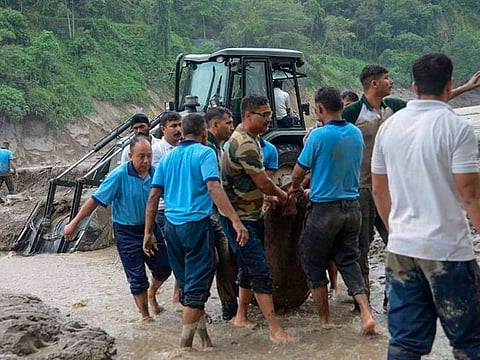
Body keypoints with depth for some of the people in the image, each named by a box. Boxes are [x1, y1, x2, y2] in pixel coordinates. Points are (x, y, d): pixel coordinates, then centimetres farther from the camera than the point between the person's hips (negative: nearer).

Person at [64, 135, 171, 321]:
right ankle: (145, 315, 20)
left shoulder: (156, 172, -9)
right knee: (137, 277, 2)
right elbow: (96, 200, -18)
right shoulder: (119, 175, -21)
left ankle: (151, 293, 43)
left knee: (164, 267, 11)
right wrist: (74, 223, -18)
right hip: (127, 231, -4)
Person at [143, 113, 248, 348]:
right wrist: (235, 221, -25)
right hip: (196, 224, -6)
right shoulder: (204, 153, -4)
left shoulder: (168, 157, 13)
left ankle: (205, 341, 24)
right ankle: (185, 346, 0)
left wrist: (148, 232, 12)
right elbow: (213, 187, -20)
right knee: (197, 287, -1)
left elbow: (153, 196, 9)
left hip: (172, 226, 7)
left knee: (187, 284, 15)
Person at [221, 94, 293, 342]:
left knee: (249, 268, 17)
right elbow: (263, 183, -21)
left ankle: (241, 317, 30)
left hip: (252, 214, 10)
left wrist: (273, 194, 9)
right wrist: (281, 194, -3)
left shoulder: (249, 139, 11)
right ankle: (275, 329, -6)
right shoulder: (244, 143, -22)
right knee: (260, 272, -9)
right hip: (239, 218, -10)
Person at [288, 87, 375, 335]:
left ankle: (325, 320, 19)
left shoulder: (319, 136, -15)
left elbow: (298, 172, -7)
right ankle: (366, 312, 2)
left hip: (324, 209, -6)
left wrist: (294, 188, 17)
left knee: (313, 263, 11)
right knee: (349, 260, 16)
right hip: (352, 206, 6)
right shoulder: (356, 134, 4)